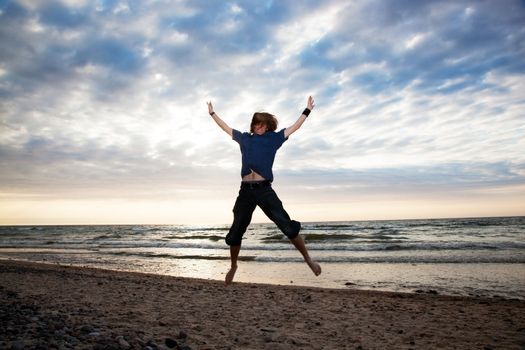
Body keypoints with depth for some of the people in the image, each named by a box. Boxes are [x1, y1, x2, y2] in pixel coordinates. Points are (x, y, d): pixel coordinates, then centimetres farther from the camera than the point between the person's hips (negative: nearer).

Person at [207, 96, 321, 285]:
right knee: (235, 232, 9)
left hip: (264, 190, -2)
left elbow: (294, 127, 16)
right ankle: (233, 266, 29)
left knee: (288, 227, -8)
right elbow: (226, 128, 29)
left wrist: (307, 110, 16)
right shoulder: (244, 138, 18)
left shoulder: (273, 138, 12)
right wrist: (212, 113, 36)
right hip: (246, 191, 3)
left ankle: (308, 258, 7)